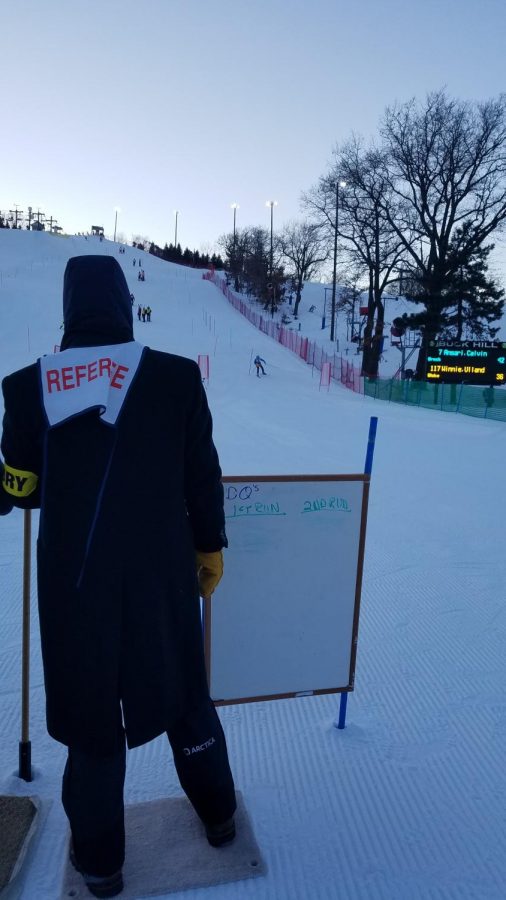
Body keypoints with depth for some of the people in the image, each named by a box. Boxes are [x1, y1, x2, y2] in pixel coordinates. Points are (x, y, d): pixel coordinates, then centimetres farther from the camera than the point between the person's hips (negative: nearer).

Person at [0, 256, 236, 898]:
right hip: (161, 572, 0)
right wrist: (211, 544, 9)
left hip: (73, 579, 1)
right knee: (182, 692, 22)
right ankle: (217, 814, 43)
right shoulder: (175, 376, -9)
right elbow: (203, 475, -4)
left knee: (89, 704, 19)